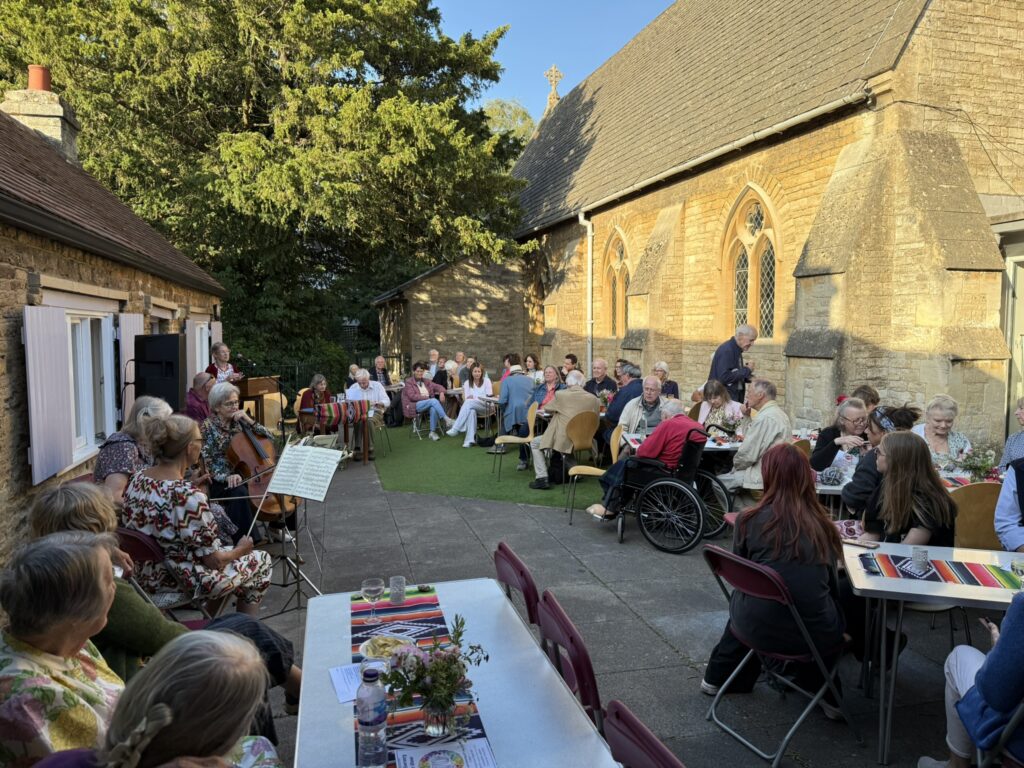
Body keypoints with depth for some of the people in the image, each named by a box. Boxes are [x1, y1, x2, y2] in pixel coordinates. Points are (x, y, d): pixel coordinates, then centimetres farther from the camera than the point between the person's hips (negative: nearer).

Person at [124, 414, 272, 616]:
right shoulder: (188, 496, -30)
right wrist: (240, 550, -2)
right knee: (261, 561, 15)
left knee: (225, 550, 31)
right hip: (183, 583, -8)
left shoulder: (136, 480, -7)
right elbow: (213, 560, -22)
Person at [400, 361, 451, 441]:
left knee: (433, 408, -34)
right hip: (415, 405, -5)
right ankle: (446, 420, -34)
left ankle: (433, 432, -29)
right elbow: (412, 396, -9)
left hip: (428, 404, 5)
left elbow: (438, 386, 17)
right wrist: (426, 398, -16)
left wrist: (441, 392, -7)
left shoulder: (426, 381, 20)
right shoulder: (408, 382, 4)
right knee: (434, 401, -32)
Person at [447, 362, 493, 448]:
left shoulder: (486, 381, 7)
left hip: (485, 407, -2)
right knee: (471, 411, -39)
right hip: (472, 407, 2)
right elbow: (466, 398, 6)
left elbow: (489, 397, -1)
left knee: (469, 402, -34)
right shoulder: (467, 383, 14)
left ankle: (456, 428, -38)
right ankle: (470, 439, -45)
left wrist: (474, 398, -11)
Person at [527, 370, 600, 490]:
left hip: (562, 440, -5)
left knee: (534, 443, 17)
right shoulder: (594, 399, -2)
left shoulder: (560, 394, -9)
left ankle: (542, 479, 5)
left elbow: (547, 409, 8)